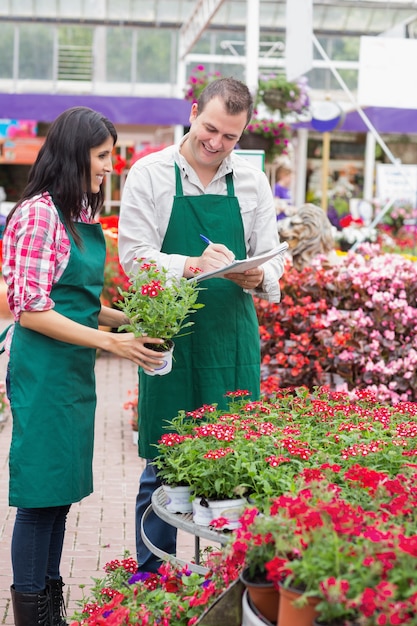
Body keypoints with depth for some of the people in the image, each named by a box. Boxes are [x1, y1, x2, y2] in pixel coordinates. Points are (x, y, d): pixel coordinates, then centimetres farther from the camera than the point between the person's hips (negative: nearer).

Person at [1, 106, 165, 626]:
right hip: (42, 370, -9)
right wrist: (111, 342, -18)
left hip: (76, 370, 9)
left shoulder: (83, 216, 13)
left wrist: (132, 322, 6)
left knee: (62, 491, 14)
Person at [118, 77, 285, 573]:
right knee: (161, 465, 4)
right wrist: (193, 264, -25)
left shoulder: (252, 181, 10)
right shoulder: (149, 174, 0)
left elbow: (272, 258, 9)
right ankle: (152, 578, 20)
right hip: (169, 337, -3)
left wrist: (258, 277, -15)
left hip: (234, 338, 3)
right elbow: (134, 256, -8)